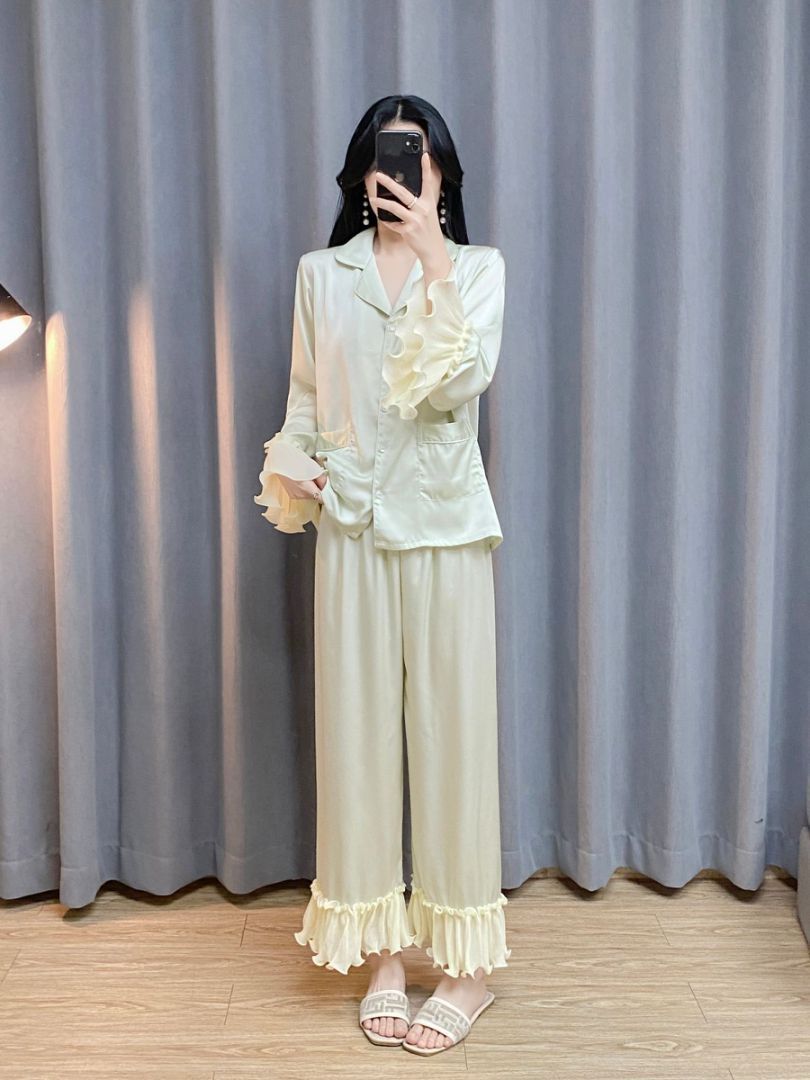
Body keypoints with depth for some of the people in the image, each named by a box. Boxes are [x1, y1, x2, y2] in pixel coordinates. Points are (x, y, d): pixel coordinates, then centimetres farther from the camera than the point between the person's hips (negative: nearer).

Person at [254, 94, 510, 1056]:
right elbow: (305, 402, 12)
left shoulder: (478, 267, 6)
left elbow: (464, 381, -11)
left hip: (445, 526, -1)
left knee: (452, 725, 1)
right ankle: (380, 952, 18)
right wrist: (291, 474, -6)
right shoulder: (321, 273, 11)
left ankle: (468, 963, 14)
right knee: (358, 725, 4)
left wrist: (434, 259, -14)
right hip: (352, 526, 2)